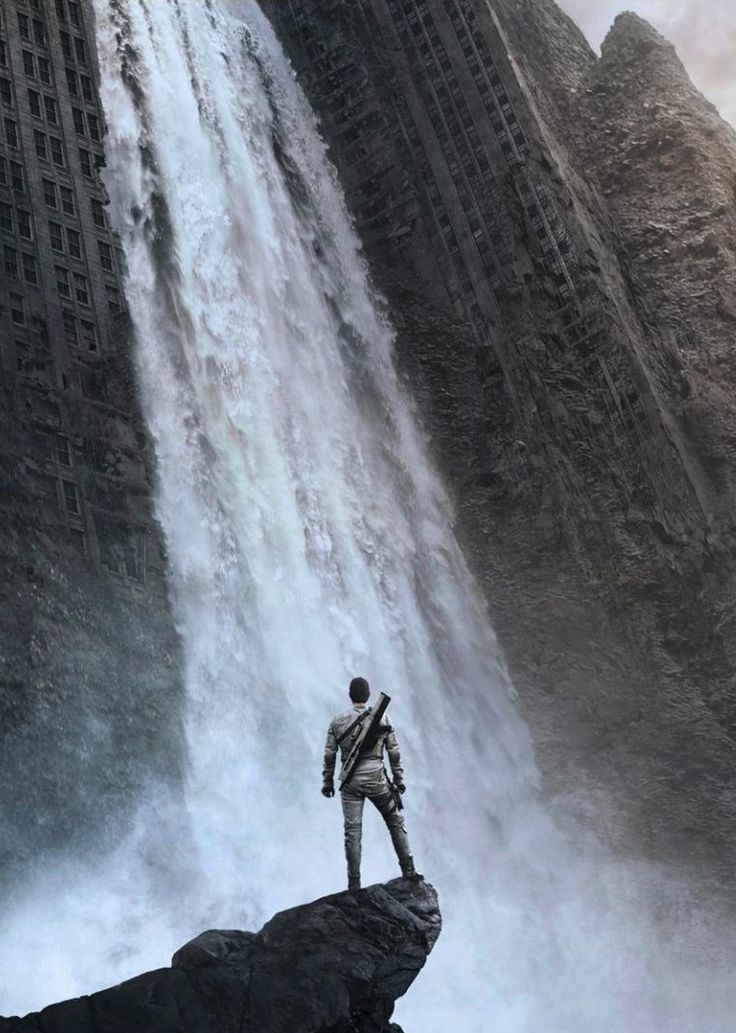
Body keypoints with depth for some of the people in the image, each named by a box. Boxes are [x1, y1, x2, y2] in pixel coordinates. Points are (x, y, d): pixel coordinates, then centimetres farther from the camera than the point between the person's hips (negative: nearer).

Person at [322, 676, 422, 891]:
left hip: (351, 784, 0)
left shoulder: (337, 722, -1)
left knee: (353, 831, 4)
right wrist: (399, 780, 11)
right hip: (377, 780, 0)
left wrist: (327, 782, 12)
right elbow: (394, 752, 2)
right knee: (396, 823, 16)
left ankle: (354, 883, 5)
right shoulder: (381, 719, -1)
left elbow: (329, 755, 2)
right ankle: (408, 870, 17)